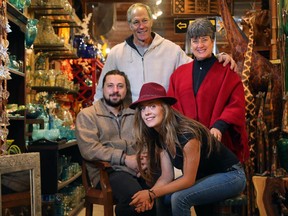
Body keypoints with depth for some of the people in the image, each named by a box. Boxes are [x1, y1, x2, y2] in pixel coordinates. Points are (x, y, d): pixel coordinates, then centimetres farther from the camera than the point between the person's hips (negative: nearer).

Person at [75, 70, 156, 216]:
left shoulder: (133, 114, 21)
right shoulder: (87, 115, 5)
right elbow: (89, 149, -9)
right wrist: (125, 158, -13)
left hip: (138, 169, 4)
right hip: (107, 171, -4)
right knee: (134, 195, -34)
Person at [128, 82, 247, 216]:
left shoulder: (186, 134, -30)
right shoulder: (157, 136, -4)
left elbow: (188, 180, -26)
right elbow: (166, 176, -5)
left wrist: (152, 194, -29)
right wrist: (149, 195, -24)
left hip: (230, 175, -8)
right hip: (204, 176, 8)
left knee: (179, 198, -25)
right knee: (163, 196, -7)